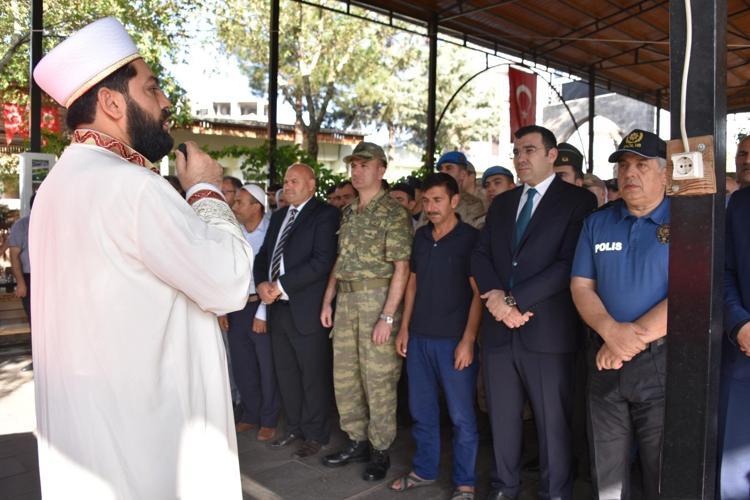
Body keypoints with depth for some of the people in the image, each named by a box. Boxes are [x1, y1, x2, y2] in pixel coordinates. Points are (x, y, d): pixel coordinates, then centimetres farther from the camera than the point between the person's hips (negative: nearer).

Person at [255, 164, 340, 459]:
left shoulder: (325, 215, -6)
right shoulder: (279, 216, 18)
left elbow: (323, 260, -17)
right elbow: (263, 254, 17)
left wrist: (281, 285, -17)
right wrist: (262, 283, -3)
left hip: (306, 309, -7)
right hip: (277, 307, 7)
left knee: (313, 376, 4)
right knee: (286, 374, 15)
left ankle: (315, 435, 20)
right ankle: (295, 428, 31)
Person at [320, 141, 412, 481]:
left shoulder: (393, 213, -8)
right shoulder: (348, 212, 14)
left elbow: (401, 268, -13)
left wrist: (387, 316, -18)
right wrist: (327, 300, 12)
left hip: (377, 298, -7)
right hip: (345, 300, 7)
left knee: (378, 378, 1)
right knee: (343, 375, 12)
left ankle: (380, 450, 18)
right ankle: (358, 442, 28)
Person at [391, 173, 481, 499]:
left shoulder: (470, 238, -7)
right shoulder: (420, 236, 9)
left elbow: (479, 292, -9)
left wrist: (468, 341, -15)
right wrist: (404, 328, 10)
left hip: (453, 340, -5)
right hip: (419, 338, 5)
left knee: (461, 416, 4)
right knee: (421, 410, 15)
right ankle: (424, 470, 32)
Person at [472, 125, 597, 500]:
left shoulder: (577, 200, -3)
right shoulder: (501, 203, 15)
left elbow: (569, 263, -14)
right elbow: (480, 256, 9)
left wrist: (514, 299, -16)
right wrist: (496, 297, -10)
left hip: (547, 330, -5)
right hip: (498, 329, 5)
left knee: (553, 421, 9)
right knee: (502, 417, 16)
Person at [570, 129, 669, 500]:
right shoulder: (597, 222, 9)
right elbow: (581, 286, 3)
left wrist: (635, 337, -17)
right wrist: (612, 331, -14)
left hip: (662, 362, -3)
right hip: (605, 361, 3)